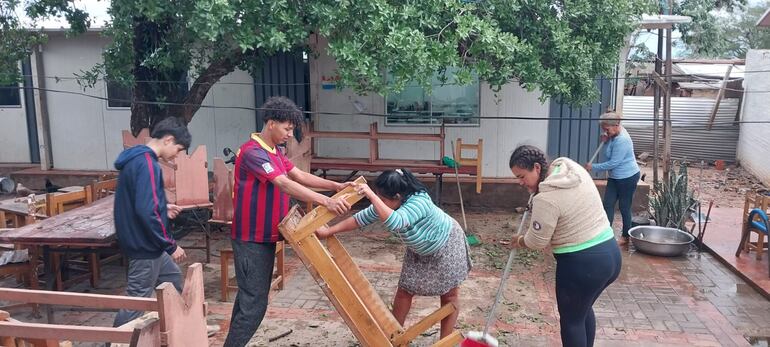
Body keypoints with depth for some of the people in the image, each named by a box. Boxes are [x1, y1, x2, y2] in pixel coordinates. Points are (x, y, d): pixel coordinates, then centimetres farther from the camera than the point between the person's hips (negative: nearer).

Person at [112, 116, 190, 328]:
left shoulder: (136, 158, 9)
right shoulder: (147, 164, -23)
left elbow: (137, 202, 19)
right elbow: (146, 212, -29)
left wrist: (163, 208, 14)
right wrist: (171, 246, -21)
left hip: (145, 242, 11)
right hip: (144, 245, -11)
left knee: (173, 279, 24)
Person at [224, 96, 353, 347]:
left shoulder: (275, 152, 12)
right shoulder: (253, 152, -20)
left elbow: (299, 176, 11)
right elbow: (285, 185, -29)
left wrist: (336, 186, 0)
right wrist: (326, 202, -36)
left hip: (265, 237, 10)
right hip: (251, 240, -10)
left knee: (251, 297, 17)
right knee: (254, 302, -7)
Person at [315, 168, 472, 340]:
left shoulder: (418, 202, -40)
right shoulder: (389, 204, -18)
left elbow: (395, 222, -57)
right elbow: (361, 218, -11)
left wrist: (371, 196, -59)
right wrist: (328, 231, -12)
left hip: (446, 245, -7)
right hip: (420, 250, 7)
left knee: (449, 295, 4)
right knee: (404, 290, 5)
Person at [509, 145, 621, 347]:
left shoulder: (546, 199, -22)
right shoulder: (574, 168, 3)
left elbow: (536, 241, -9)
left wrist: (518, 241, 10)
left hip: (582, 265, -9)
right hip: (610, 254, 9)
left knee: (571, 319, 12)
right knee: (584, 309, 27)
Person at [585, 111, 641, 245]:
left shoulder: (622, 140, -27)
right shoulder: (614, 134, 2)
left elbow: (613, 163, -25)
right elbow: (609, 152, 14)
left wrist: (593, 167, -16)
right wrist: (605, 141, -6)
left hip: (628, 177, -9)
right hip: (615, 177, 9)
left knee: (624, 207, 4)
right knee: (608, 204, 2)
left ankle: (626, 236, 20)